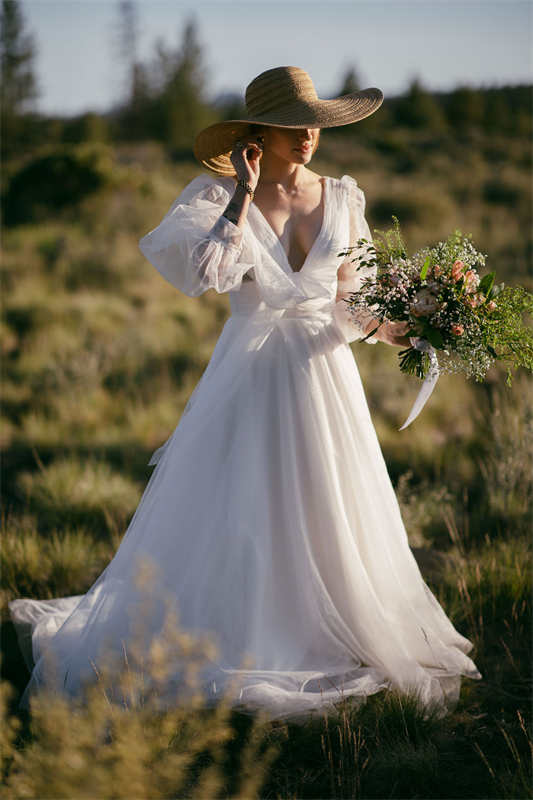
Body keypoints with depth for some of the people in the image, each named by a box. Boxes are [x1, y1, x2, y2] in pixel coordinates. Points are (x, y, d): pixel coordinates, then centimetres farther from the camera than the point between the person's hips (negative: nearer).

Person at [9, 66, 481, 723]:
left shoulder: (342, 197, 6)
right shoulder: (218, 194, -6)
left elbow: (353, 294, 9)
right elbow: (205, 270, -22)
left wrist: (385, 328, -9)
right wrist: (244, 194, -20)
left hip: (324, 372, 4)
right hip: (250, 376, -3)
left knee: (328, 521, 8)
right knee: (231, 519, -1)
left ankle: (337, 647, 23)